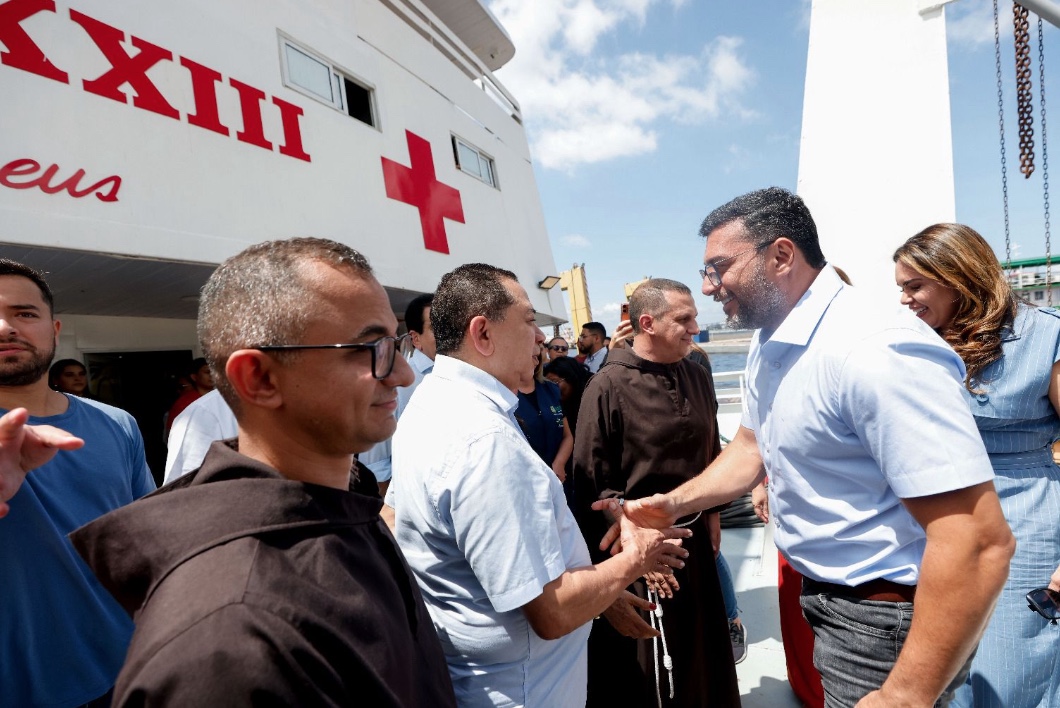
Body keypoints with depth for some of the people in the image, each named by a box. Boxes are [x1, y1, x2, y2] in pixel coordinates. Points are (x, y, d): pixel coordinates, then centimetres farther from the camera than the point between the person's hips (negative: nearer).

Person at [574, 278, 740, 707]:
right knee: (652, 670, 13)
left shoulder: (696, 377, 2)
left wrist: (712, 513, 14)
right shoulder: (609, 387, -18)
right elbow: (593, 480, -18)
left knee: (705, 650, 23)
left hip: (696, 535, 6)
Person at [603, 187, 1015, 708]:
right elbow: (753, 447, 11)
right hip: (819, 596, 9)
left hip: (883, 620, -8)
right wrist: (673, 503, -3)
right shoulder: (767, 346, 2)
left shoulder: (875, 349, -29)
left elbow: (979, 544, -30)